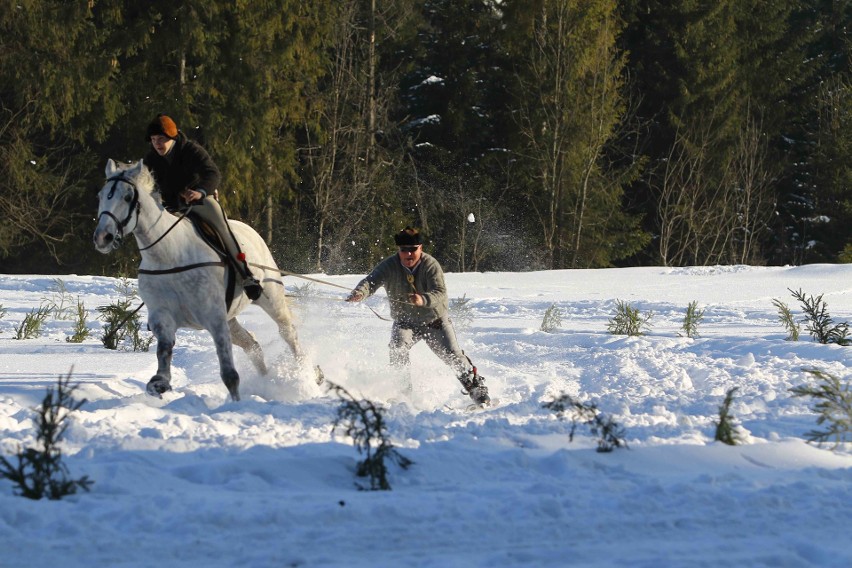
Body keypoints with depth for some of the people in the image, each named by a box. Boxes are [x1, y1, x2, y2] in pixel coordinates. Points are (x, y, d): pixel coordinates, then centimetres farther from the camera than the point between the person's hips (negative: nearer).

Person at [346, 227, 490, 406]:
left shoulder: (431, 265, -22)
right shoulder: (390, 266, -16)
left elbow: (440, 293, -33)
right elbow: (371, 281, -28)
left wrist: (423, 300, -56)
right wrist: (359, 293, -52)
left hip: (435, 320, -1)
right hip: (405, 322, 1)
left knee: (453, 356, -6)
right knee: (397, 350, -24)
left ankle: (477, 389, 8)